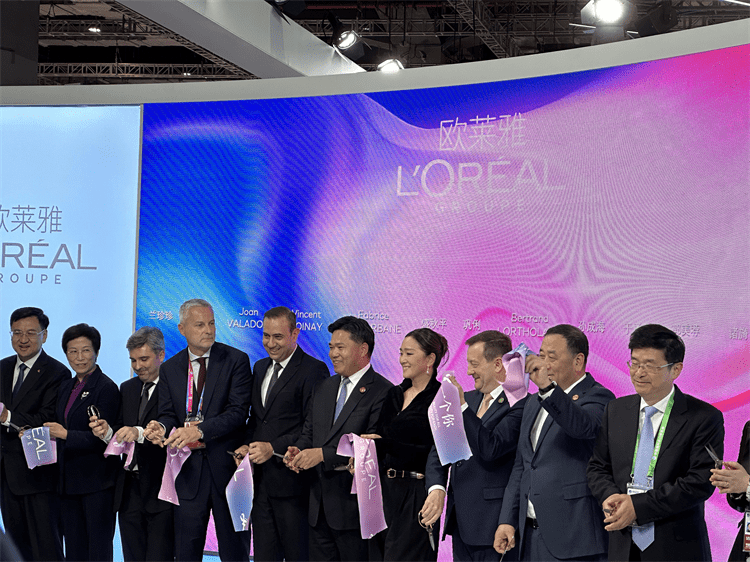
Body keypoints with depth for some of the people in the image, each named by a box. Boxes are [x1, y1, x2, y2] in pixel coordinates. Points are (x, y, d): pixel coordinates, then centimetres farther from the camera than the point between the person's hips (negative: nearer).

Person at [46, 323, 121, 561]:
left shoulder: (107, 388, -10)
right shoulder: (66, 388, 15)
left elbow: (102, 438, -16)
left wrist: (66, 434, -22)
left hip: (98, 481, -8)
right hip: (70, 480, 8)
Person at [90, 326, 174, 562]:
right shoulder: (127, 388, 18)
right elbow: (121, 435, 15)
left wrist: (140, 432, -31)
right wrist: (107, 432, -7)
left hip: (160, 489, -7)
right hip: (129, 488, 7)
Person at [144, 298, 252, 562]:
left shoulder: (236, 360, -3)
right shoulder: (169, 368, 9)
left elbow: (238, 412, -12)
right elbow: (168, 413, 8)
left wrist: (199, 430, -25)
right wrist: (160, 426, -17)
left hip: (227, 466, -3)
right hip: (189, 470, 3)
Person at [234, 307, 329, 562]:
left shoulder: (314, 370, -9)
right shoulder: (260, 368, 17)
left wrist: (274, 448, -21)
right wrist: (246, 445, 3)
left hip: (292, 481, -7)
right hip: (261, 481, 7)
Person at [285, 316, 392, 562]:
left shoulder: (382, 392, -11)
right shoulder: (323, 388, 16)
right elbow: (309, 431, 19)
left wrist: (323, 454, -23)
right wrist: (297, 450, -5)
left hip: (354, 504, -7)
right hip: (319, 505, 7)